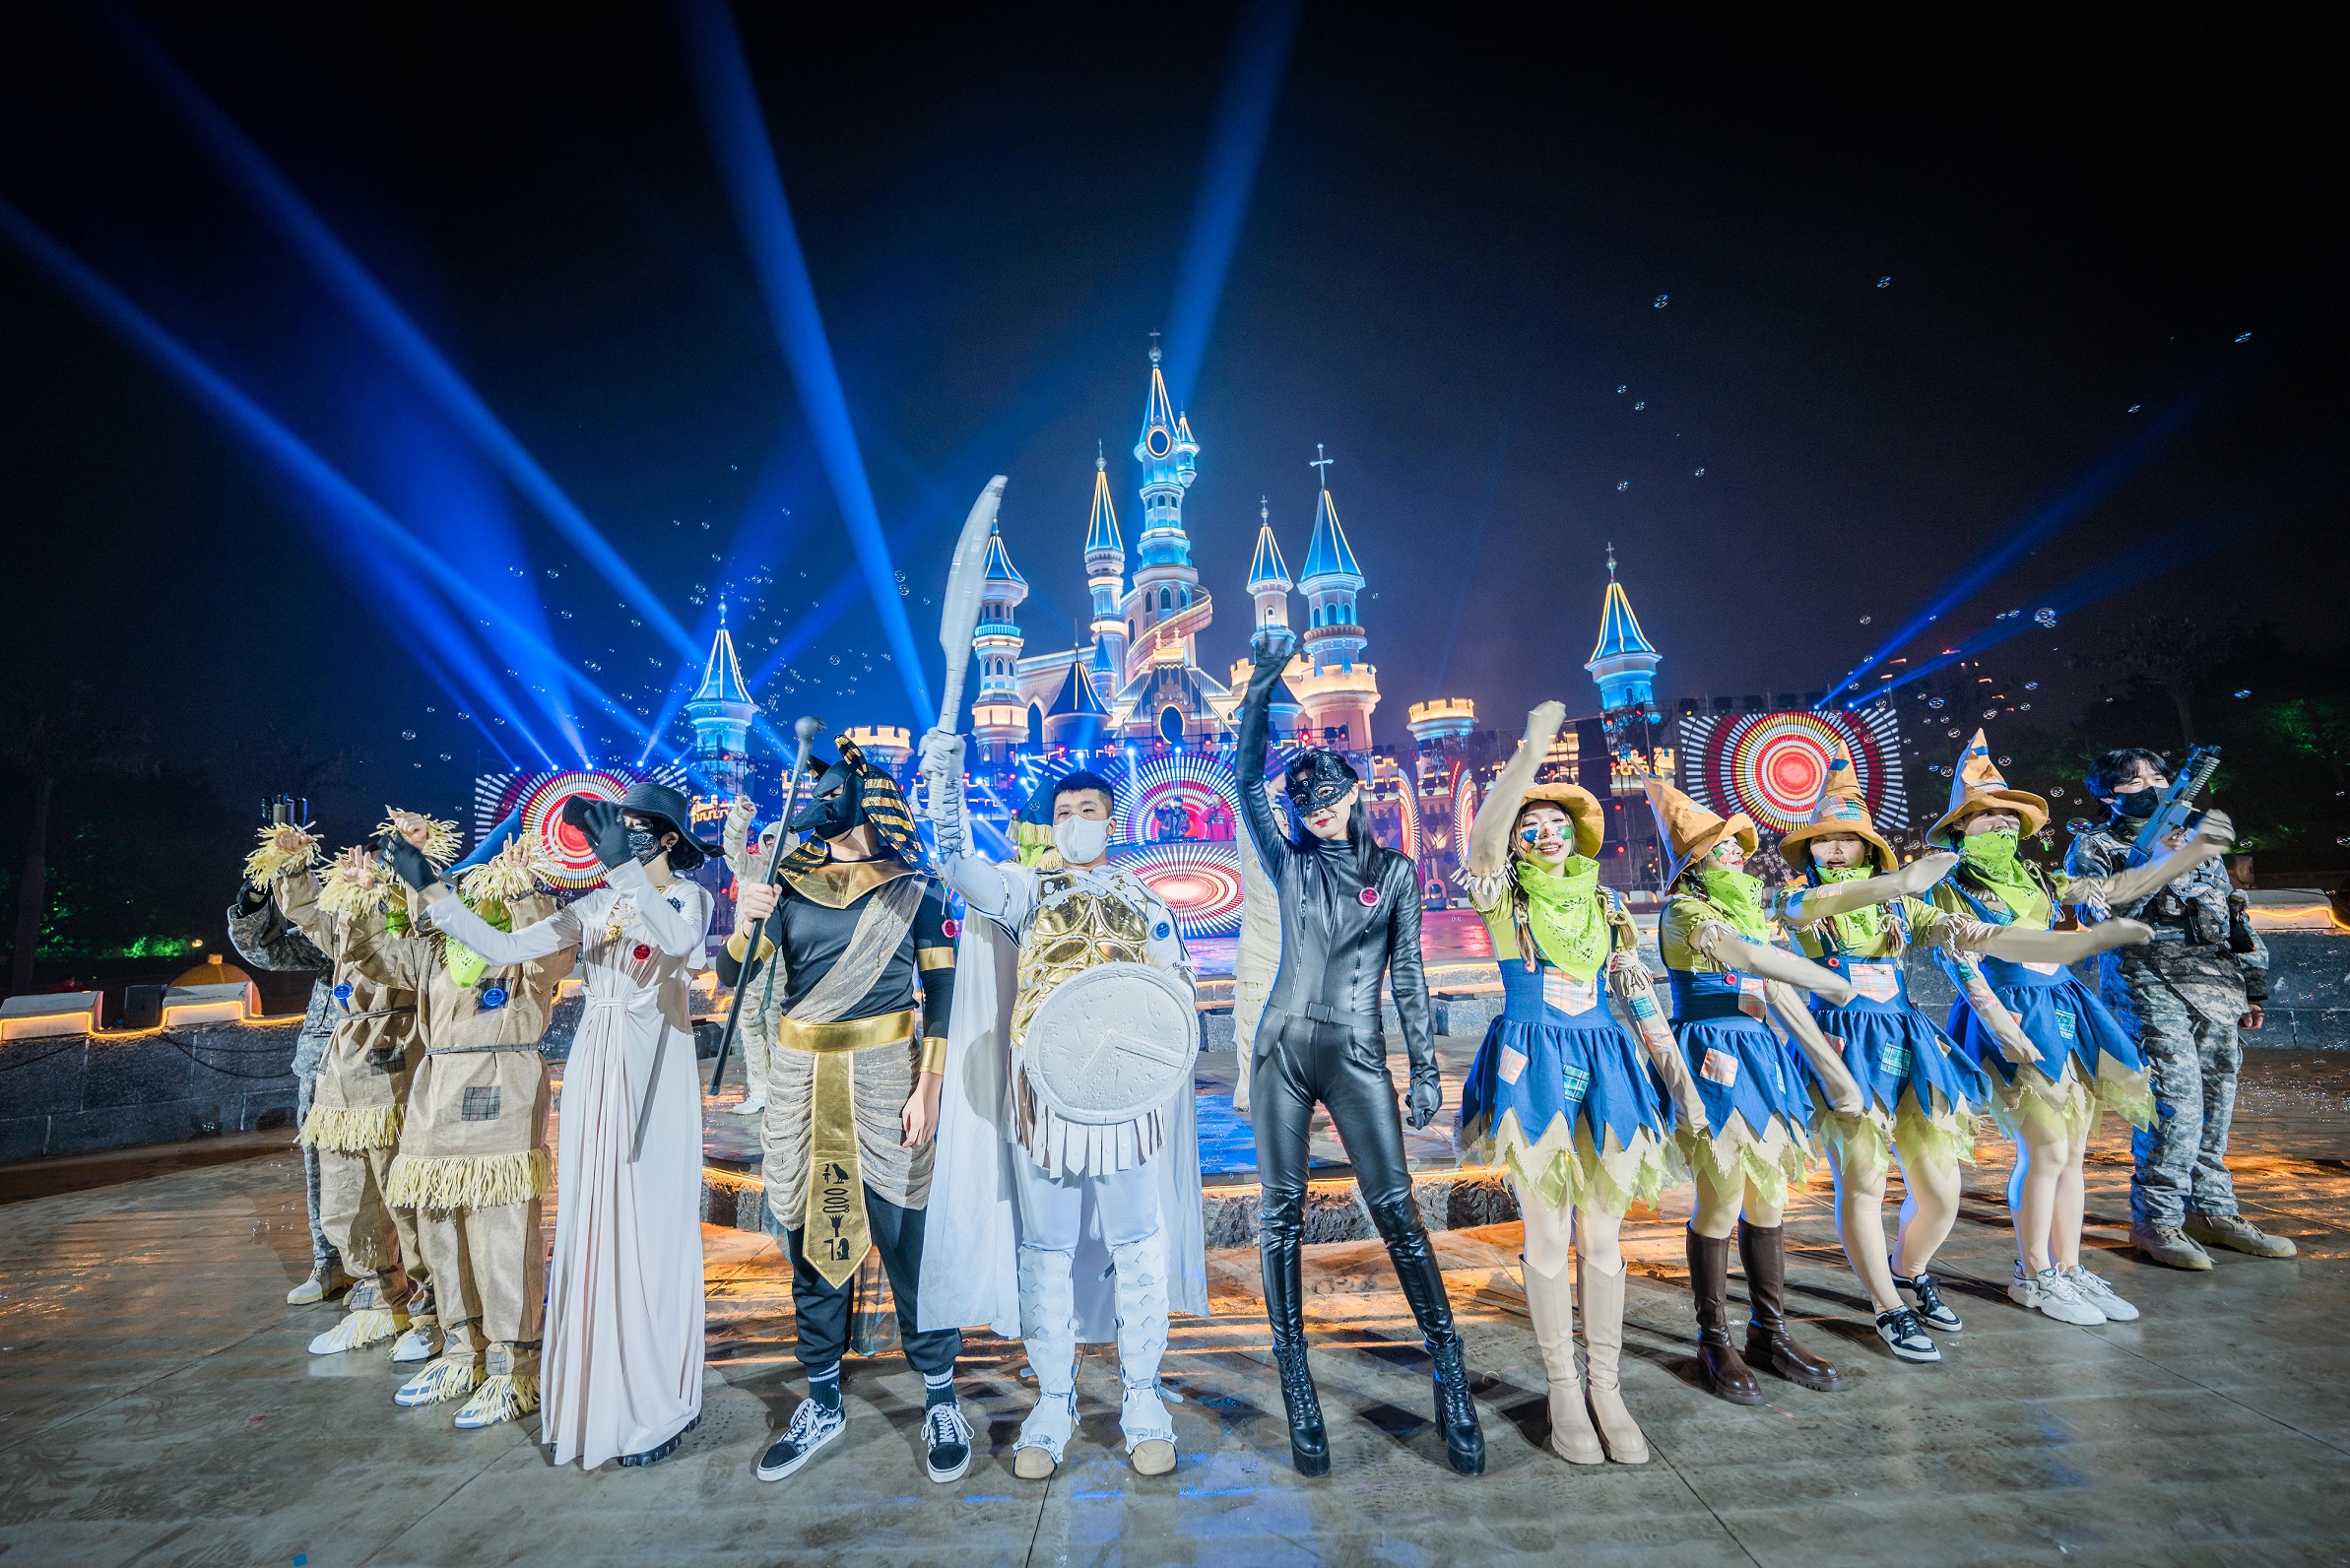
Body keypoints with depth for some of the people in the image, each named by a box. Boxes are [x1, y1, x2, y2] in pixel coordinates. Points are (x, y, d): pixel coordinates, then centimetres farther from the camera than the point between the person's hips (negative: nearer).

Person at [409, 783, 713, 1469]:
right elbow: (503, 947, 7)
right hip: (594, 1073, 5)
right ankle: (598, 1393, 26)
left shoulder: (689, 897, -3)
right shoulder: (597, 904, 11)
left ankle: (658, 1405, 14)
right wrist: (431, 889, 3)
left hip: (653, 1076, -5)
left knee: (650, 1231, -1)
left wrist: (627, 867, -30)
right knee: (591, 1227, 10)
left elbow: (679, 939, -26)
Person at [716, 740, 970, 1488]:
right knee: (810, 1237, 12)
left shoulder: (911, 888, -3)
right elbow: (734, 979, 1)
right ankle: (822, 1404, 30)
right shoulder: (789, 885, 6)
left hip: (884, 1075, -4)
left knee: (906, 1240, 0)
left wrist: (927, 1088, -9)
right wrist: (743, 923, -19)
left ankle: (940, 1402, 19)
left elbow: (940, 992, -3)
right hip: (801, 1077, 4)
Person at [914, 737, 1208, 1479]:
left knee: (1136, 1246, 5)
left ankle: (1142, 1401, 23)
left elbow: (1178, 992, 10)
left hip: (1124, 1094, 1)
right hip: (1042, 1094, 0)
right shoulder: (1027, 889, 7)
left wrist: (1145, 1042, -9)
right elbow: (960, 866, -10)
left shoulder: (1146, 903, 11)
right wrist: (945, 778, -18)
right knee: (1045, 1250, 9)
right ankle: (1053, 1403, 26)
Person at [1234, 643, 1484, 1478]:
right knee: (1283, 1214, 4)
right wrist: (1259, 694, -3)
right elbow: (1245, 782, 3)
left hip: (1356, 1055, -1)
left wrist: (1425, 1067, 2)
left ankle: (1451, 1382, 9)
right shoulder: (1290, 864, 8)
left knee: (1395, 1209, -5)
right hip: (1283, 1047, 2)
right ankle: (1297, 1391, 16)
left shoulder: (1396, 871, 6)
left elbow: (1407, 976, 6)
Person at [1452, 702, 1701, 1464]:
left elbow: (1643, 995, 14)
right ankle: (1563, 1391, 18)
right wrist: (1528, 753, -24)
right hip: (1531, 1070, -3)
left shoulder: (1606, 903, 12)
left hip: (1605, 1069, 4)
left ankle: (1605, 1386, 24)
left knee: (1602, 1235, 9)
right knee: (1546, 1235, 4)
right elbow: (1481, 841, -21)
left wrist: (1676, 1072, 7)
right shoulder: (1506, 900, 0)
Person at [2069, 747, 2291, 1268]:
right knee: (2176, 1097, -13)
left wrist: (2252, 988, 20)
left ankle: (2213, 1210, 18)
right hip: (2149, 985, -6)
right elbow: (2100, 912, -11)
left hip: (2218, 986, 7)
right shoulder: (2094, 845, 3)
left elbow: (2235, 914, 24)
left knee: (2215, 1099, 7)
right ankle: (2156, 1219, -5)